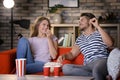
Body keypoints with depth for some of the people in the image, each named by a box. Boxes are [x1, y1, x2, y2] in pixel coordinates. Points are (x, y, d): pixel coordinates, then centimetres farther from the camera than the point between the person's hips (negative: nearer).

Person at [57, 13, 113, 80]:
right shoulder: (80, 39, 25)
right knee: (66, 68, -22)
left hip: (102, 61, -6)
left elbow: (110, 44, -8)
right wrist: (64, 56, 0)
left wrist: (98, 26, -6)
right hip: (88, 66, 6)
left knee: (96, 70, -43)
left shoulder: (99, 33, 11)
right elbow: (72, 54, 24)